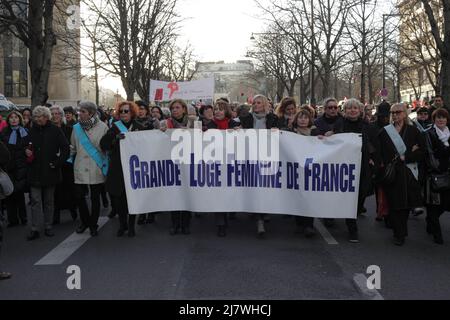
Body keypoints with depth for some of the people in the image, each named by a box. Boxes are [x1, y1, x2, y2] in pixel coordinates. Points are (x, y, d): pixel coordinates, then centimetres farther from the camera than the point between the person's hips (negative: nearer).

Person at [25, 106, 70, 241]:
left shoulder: (55, 130, -3)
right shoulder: (32, 131, 6)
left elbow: (65, 148, -4)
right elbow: (26, 147, 19)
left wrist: (57, 163, -10)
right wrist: (26, 152, -3)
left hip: (50, 171, -2)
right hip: (35, 172, 2)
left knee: (49, 201, 9)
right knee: (35, 201, -3)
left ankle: (48, 227, 19)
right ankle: (34, 229, 2)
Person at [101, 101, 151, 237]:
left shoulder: (139, 127, 4)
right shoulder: (115, 127, 5)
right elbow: (103, 144, -4)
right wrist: (115, 137, -21)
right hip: (117, 169, 1)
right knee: (118, 198, 2)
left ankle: (131, 226, 18)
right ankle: (123, 225, 21)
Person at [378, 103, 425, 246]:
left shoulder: (413, 130, 5)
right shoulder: (385, 132, 4)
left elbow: (422, 151, 0)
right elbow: (382, 153, 0)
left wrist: (405, 157, -11)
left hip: (408, 173, 1)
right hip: (392, 173, -1)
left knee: (406, 203, 5)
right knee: (395, 204, -2)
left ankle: (401, 232, 22)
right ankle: (399, 234, 9)